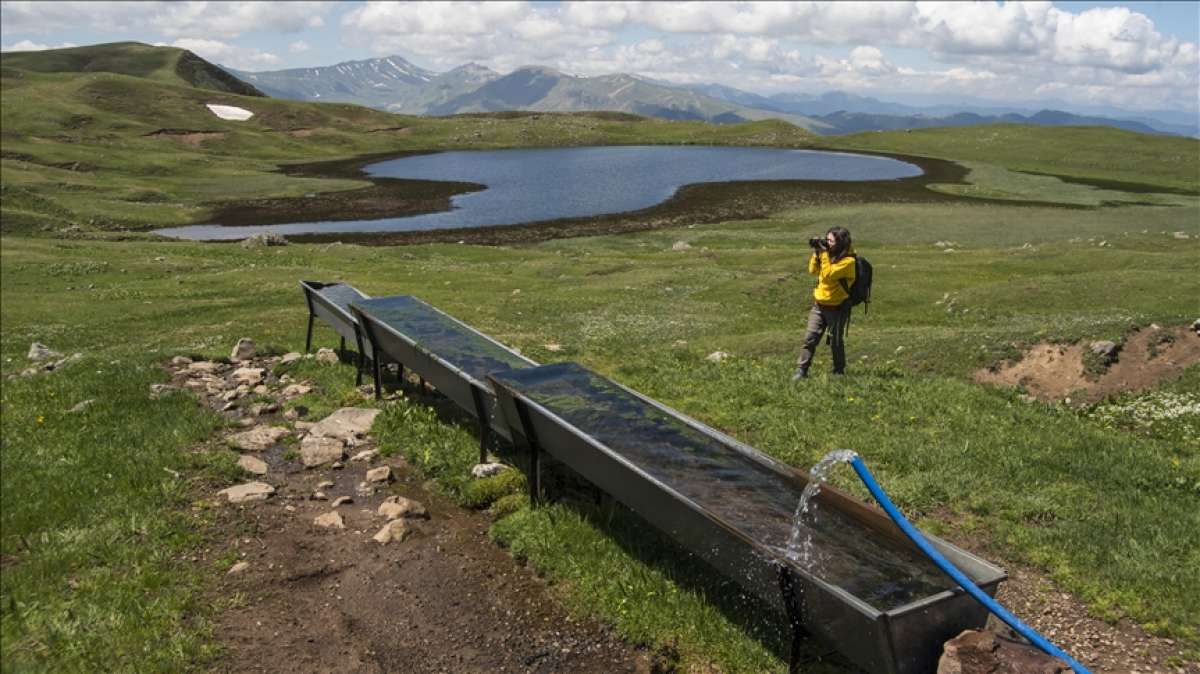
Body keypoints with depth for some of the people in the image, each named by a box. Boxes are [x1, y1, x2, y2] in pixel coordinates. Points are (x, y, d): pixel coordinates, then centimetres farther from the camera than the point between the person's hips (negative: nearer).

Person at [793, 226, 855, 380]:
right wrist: (816, 252, -1)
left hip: (837, 308, -6)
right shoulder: (829, 254, 7)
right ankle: (801, 370, -1)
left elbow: (827, 275, -25)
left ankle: (839, 371, 22)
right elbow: (813, 271, 9)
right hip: (819, 304, 6)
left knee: (836, 341, 6)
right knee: (809, 337, -2)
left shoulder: (848, 261, -17)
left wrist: (824, 254, -22)